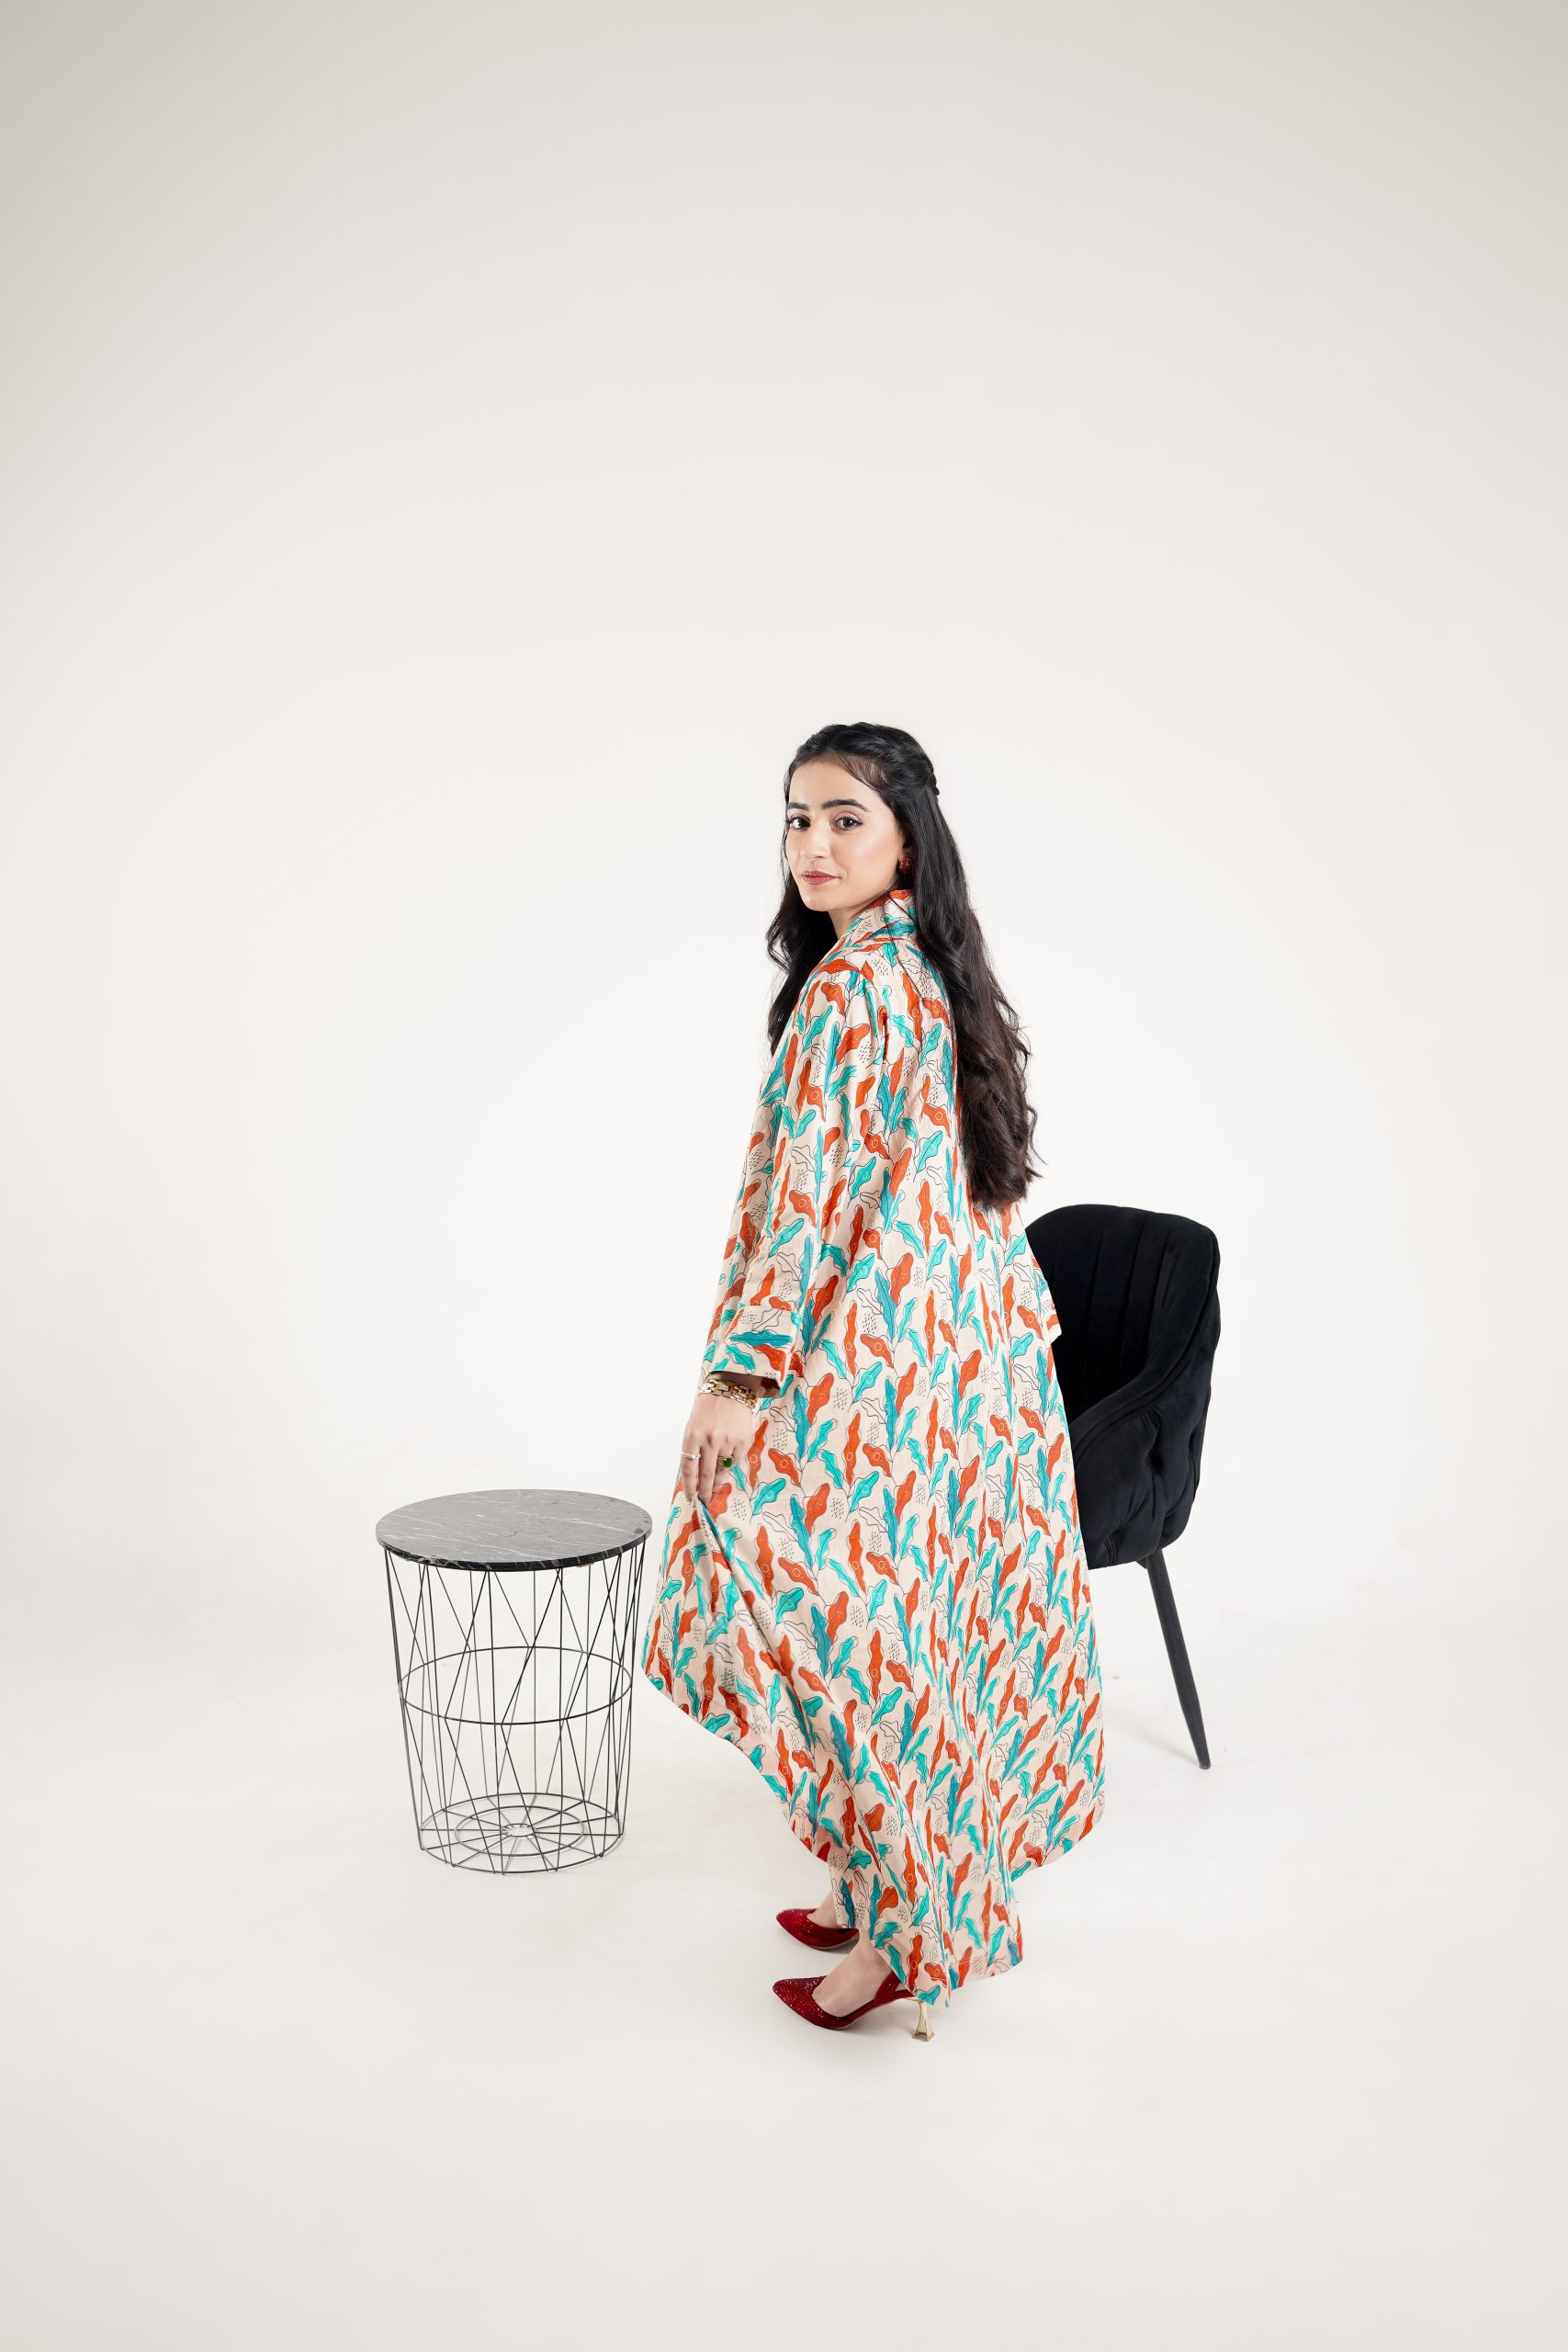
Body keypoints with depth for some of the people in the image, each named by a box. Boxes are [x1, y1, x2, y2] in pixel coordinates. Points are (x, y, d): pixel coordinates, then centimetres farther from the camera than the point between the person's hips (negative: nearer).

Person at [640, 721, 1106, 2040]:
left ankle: (905, 1929, 8)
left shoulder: (844, 988, -17)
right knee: (936, 1614, 15)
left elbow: (803, 1196, -21)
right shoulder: (941, 977, 11)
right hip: (974, 1341, 10)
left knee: (847, 1620, -1)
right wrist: (1017, 1326, 23)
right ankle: (899, 1885, 28)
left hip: (870, 1359, -10)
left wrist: (739, 1376, -19)